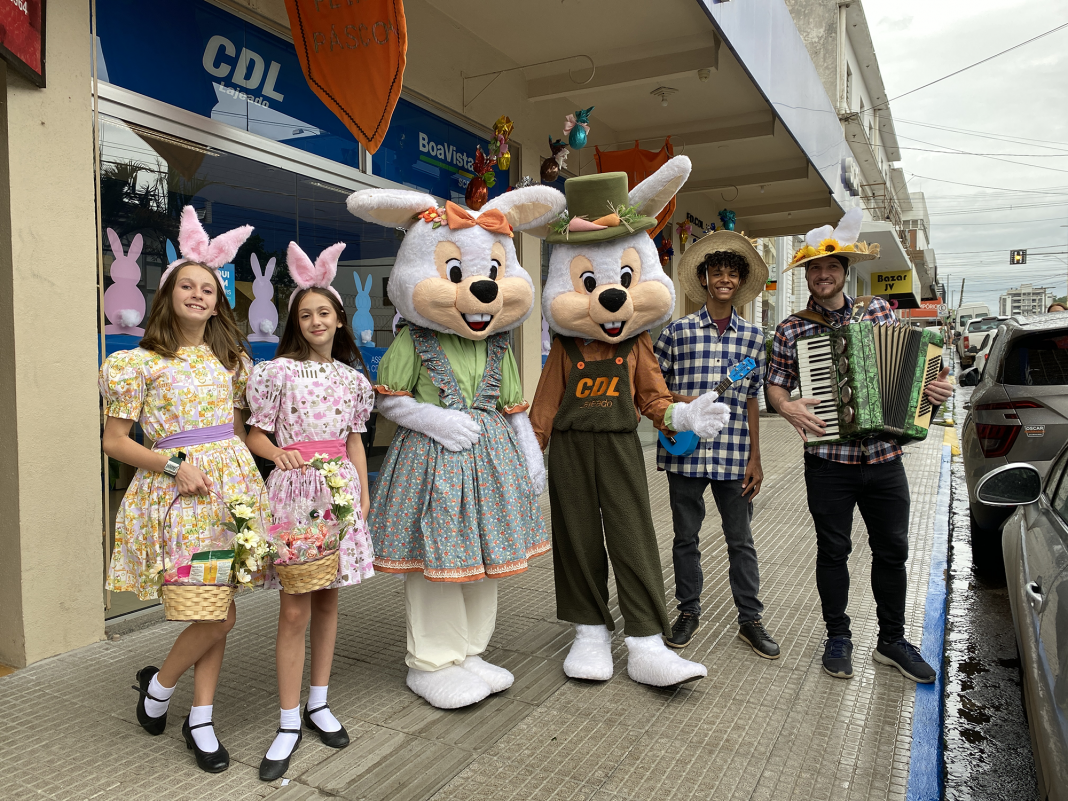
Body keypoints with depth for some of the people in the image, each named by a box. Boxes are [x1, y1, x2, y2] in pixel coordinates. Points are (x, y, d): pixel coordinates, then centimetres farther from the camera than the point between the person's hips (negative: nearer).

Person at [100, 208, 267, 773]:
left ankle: (200, 719, 23)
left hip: (230, 484, 5)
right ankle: (158, 684, 23)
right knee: (219, 616, -7)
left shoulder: (232, 358, 11)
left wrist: (242, 474, 5)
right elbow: (114, 441, -3)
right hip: (177, 490, -4)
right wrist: (176, 464, -14)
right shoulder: (142, 362, -2)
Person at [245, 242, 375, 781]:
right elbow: (254, 435, 0)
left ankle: (318, 703, 26)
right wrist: (278, 452, -21)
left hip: (339, 486, 4)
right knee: (294, 610, -3)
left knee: (328, 598, 11)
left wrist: (364, 493, 9)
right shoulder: (278, 371, -1)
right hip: (294, 486, -4)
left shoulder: (352, 376, 11)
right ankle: (289, 724, 10)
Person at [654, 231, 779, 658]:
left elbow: (751, 400, 8)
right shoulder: (679, 330, 0)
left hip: (734, 456, 1)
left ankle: (750, 619, 24)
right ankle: (688, 611, 28)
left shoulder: (753, 337, 7)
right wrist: (680, 401, -13)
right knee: (686, 536, 11)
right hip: (685, 451, -1)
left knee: (741, 539, 10)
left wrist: (755, 458, 5)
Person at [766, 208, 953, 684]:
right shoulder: (791, 330, -1)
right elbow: (774, 386, 4)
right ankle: (838, 637, 27)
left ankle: (892, 641, 30)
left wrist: (936, 387, -6)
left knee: (892, 550, 12)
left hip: (884, 459, 3)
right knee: (833, 550, 9)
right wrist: (788, 408, -17)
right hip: (829, 463, -2)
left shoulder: (881, 311, 5)